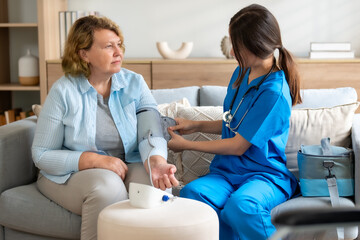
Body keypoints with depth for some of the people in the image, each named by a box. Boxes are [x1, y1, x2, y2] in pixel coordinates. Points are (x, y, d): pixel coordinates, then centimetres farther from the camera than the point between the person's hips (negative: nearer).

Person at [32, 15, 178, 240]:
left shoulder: (135, 83, 0)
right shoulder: (63, 91, -8)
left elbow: (151, 133, -13)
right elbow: (42, 155, -8)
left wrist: (156, 162, -37)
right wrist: (96, 160, -21)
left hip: (127, 166, 3)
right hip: (71, 173, -2)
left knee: (157, 184, -28)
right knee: (108, 187, -35)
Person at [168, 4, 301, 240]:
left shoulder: (274, 93, -17)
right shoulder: (242, 72, 9)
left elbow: (238, 146, -13)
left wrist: (185, 145, -4)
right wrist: (196, 125, 16)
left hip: (266, 174, -6)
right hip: (228, 171, 6)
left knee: (241, 205, -40)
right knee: (191, 193, -27)